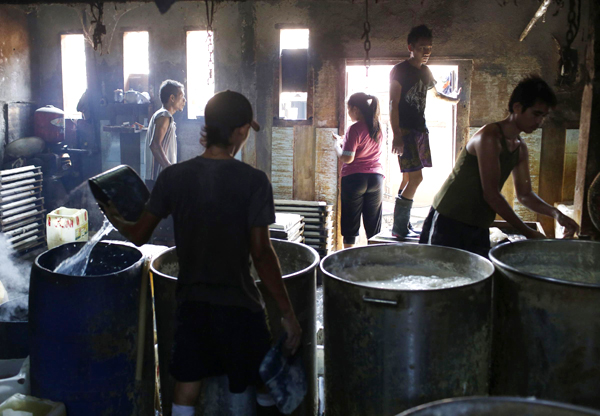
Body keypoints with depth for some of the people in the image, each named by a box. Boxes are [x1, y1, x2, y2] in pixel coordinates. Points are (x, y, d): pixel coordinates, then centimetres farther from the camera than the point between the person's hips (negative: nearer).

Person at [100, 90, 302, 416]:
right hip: (239, 306, -3)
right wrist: (287, 312, -9)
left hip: (191, 303, 4)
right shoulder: (253, 181, -14)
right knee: (267, 387, 18)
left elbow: (139, 235, 2)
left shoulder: (173, 177, -4)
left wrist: (116, 220, 24)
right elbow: (262, 254, -16)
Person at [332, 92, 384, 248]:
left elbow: (347, 158, -16)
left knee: (350, 224, 5)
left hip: (354, 177, -5)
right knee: (373, 225, 10)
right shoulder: (377, 127, 8)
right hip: (376, 178, 6)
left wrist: (337, 144, 1)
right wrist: (344, 141, 18)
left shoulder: (355, 129, -13)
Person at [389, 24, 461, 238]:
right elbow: (393, 104, -14)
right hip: (405, 130, -8)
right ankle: (399, 227, -10)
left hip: (420, 130, 8)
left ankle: (403, 224, 12)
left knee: (408, 178, 7)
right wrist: (396, 135, -21)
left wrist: (454, 100, 47)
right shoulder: (400, 71, -9)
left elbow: (435, 94, 34)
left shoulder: (426, 72, 15)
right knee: (415, 177, -15)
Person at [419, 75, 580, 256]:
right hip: (449, 221, -8)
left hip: (479, 227, 8)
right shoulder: (490, 137, -17)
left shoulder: (520, 149, 11)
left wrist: (555, 213, -2)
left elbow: (524, 194, 17)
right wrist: (528, 232, -16)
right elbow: (491, 195, -20)